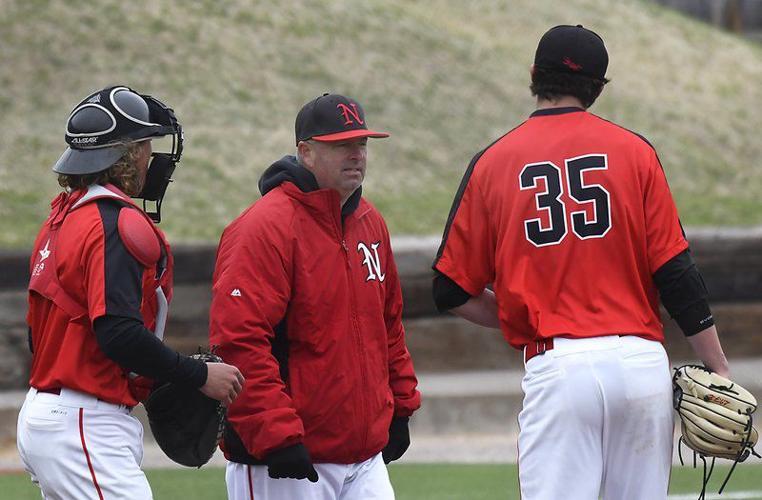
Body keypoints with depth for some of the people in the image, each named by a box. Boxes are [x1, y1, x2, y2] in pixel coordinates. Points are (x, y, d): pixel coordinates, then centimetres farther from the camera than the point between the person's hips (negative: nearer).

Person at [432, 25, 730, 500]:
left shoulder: (493, 163, 5)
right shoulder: (633, 150, 4)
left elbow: (453, 293, 6)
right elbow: (677, 273, 0)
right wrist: (719, 371, 4)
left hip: (556, 368, -1)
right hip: (643, 363, 1)